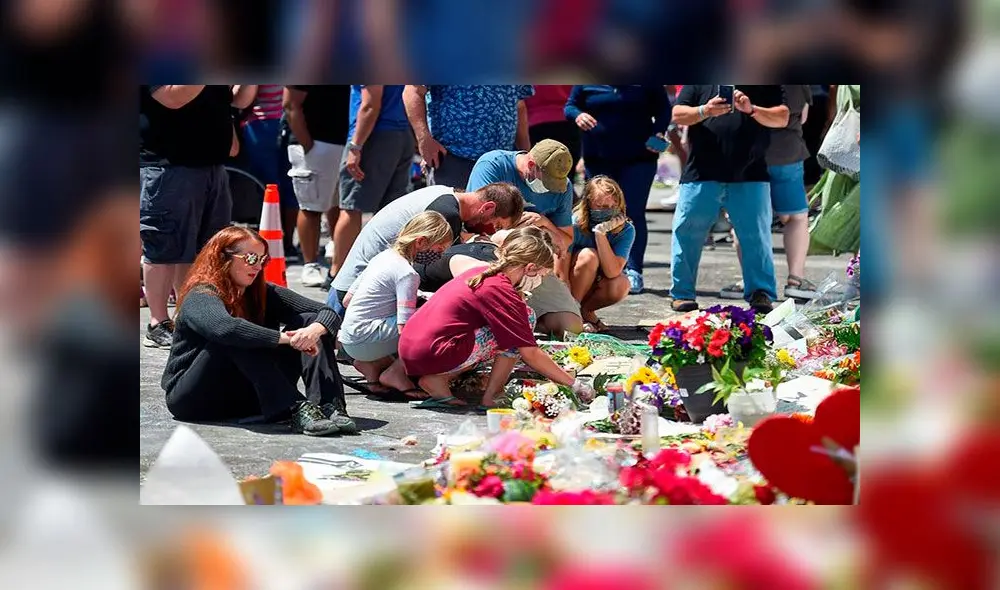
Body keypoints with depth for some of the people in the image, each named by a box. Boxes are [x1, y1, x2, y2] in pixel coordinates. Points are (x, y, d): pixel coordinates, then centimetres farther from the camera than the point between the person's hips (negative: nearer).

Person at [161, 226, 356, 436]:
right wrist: (286, 338, -40)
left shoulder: (263, 293, 3)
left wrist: (315, 330, -28)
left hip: (245, 397, 6)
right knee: (238, 341, -33)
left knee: (308, 321, -7)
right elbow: (225, 328, -40)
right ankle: (297, 411, -40)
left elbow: (328, 314, -4)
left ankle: (330, 407, -29)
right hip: (193, 399, -6)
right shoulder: (200, 298, -16)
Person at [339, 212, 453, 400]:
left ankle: (372, 364, 13)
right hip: (364, 338, -9)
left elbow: (347, 300, 16)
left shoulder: (383, 256, 12)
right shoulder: (407, 274, -15)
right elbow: (405, 326, -21)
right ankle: (395, 374, -6)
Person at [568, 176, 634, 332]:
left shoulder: (626, 230, -16)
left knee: (621, 285, -30)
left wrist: (601, 232, -36)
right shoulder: (575, 225, -23)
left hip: (597, 284, 3)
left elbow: (612, 272, -29)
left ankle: (585, 311, -2)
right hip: (572, 289, -2)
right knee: (588, 256, -31)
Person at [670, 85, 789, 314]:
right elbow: (678, 115, 3)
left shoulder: (766, 83, 8)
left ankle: (761, 294, 8)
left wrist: (752, 110, -17)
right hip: (701, 175, 0)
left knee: (757, 236, -1)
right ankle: (682, 294, 11)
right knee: (687, 234, 1)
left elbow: (782, 118, 1)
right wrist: (704, 111, -17)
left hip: (750, 177, 0)